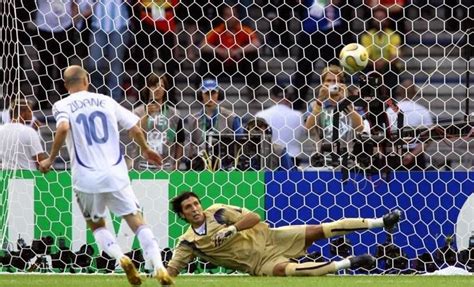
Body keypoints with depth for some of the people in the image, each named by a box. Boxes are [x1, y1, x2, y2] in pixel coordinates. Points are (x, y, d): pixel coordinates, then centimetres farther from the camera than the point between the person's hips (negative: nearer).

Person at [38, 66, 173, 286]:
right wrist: (146, 150, 27)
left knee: (96, 225, 19)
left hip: (86, 178, -1)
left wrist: (51, 159, -8)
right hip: (116, 174, 1)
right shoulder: (106, 101, 11)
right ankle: (158, 266, -14)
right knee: (137, 221, 4)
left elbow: (63, 128, -18)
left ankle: (120, 257, -7)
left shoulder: (63, 106, 3)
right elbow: (135, 129, 9)